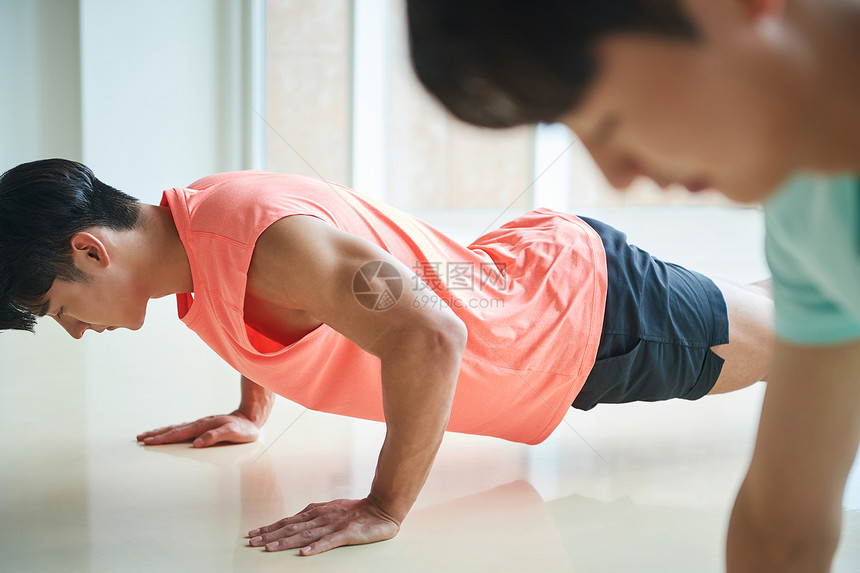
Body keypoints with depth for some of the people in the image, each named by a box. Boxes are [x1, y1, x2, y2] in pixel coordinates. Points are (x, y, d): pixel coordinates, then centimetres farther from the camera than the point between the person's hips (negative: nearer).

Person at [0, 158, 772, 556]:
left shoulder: (260, 236, -36)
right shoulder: (191, 221, -5)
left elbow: (427, 336, -43)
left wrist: (385, 509, -36)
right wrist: (250, 415, 15)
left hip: (589, 308, -7)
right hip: (533, 259, 8)